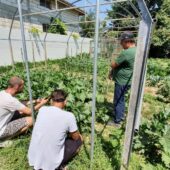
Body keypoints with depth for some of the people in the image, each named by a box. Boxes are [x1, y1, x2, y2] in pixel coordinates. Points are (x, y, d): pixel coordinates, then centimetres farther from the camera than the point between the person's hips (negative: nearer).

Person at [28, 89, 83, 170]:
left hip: (33, 160, 5)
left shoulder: (42, 110, -6)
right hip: (51, 164, -4)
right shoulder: (69, 116, -19)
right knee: (79, 140, 12)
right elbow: (76, 137, -2)